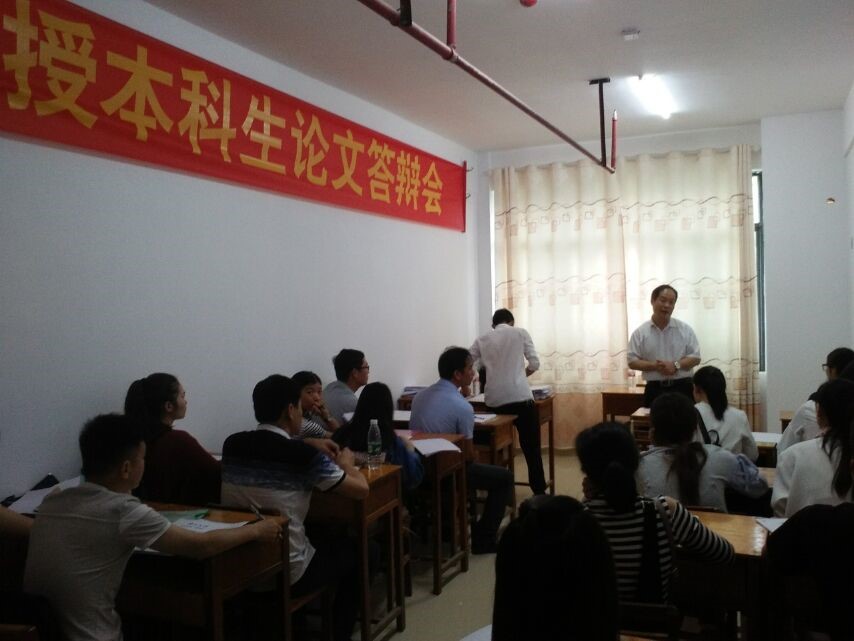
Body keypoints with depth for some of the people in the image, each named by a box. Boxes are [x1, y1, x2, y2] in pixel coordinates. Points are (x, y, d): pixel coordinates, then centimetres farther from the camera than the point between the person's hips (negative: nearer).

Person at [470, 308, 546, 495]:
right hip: (520, 397, -2)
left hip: (494, 401, 3)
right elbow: (534, 364, 6)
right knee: (531, 448, 5)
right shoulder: (520, 333, 9)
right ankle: (539, 492, 5)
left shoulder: (482, 340, 14)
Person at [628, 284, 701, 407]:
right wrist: (654, 366, -18)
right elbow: (632, 361, -1)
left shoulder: (685, 330, 3)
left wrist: (676, 365, -17)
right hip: (655, 390, 0)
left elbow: (695, 357, 1)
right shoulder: (640, 332, 1)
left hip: (682, 388, 0)